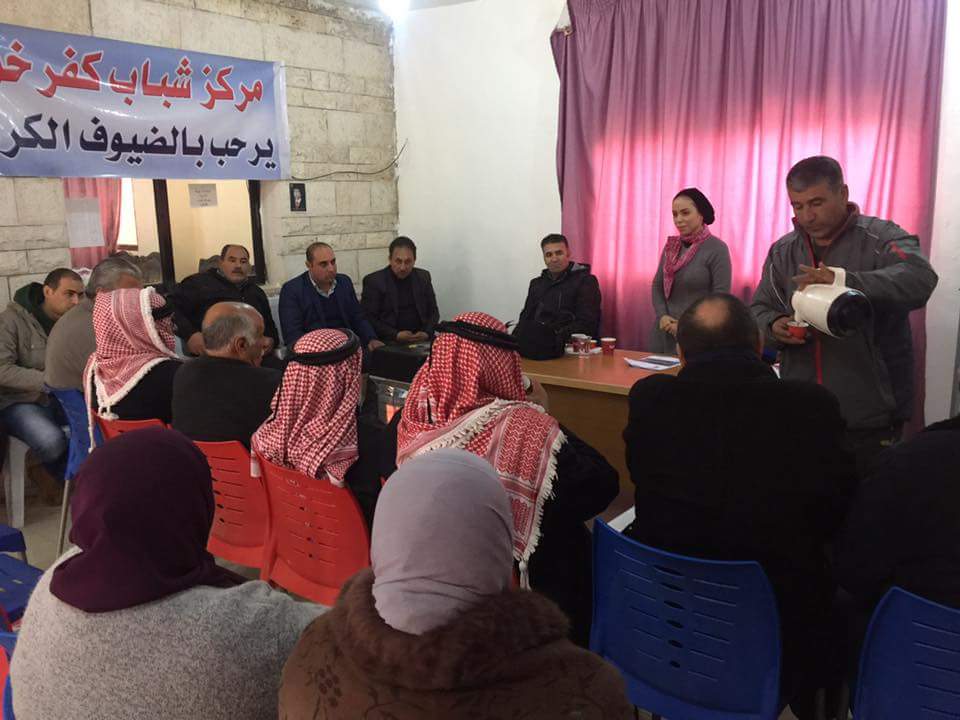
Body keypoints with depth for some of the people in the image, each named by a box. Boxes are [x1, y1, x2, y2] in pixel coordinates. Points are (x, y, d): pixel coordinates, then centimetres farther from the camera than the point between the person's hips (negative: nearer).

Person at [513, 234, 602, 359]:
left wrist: (554, 338, -19)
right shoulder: (536, 284, 26)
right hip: (536, 337, 5)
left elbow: (586, 324, -5)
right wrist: (517, 337, -4)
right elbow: (525, 318, 20)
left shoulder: (586, 281, 6)